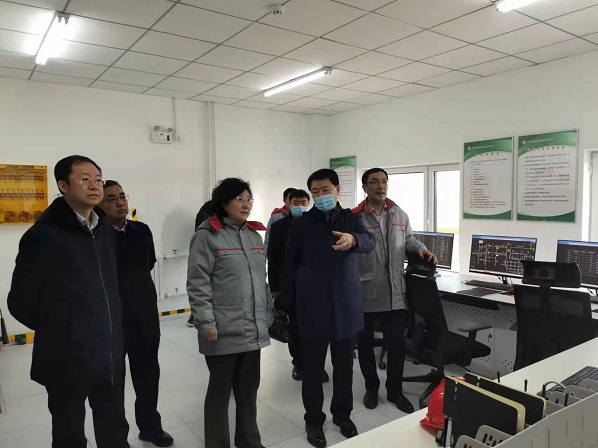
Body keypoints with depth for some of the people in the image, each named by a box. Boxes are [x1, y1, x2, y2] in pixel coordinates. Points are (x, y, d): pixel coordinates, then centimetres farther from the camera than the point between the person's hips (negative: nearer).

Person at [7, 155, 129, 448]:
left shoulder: (106, 231, 6)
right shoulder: (43, 236, -12)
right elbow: (21, 302, -7)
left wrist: (111, 330, 10)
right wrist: (57, 331, 3)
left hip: (111, 354, 5)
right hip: (67, 359, -4)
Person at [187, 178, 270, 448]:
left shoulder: (254, 235, 12)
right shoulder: (207, 236, -9)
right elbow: (197, 284, -12)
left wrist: (267, 312, 16)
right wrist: (206, 324, -15)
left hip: (253, 329, 6)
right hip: (223, 331, -6)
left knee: (249, 387, 18)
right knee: (220, 390, 10)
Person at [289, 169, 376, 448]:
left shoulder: (351, 219, 3)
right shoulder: (302, 224, 0)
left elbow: (370, 242, -15)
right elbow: (292, 264, 6)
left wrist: (353, 240, -38)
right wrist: (296, 296, 5)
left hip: (346, 305, 2)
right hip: (313, 307, -1)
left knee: (344, 365, 15)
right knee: (313, 368, 7)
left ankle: (342, 414, 34)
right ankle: (313, 419, 25)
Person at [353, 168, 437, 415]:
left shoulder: (400, 215, 8)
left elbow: (407, 238, 21)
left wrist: (420, 248, 1)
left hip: (393, 292, 4)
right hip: (364, 291, -3)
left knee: (397, 342, 9)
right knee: (365, 343, 13)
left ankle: (395, 390, 28)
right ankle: (371, 388, 33)